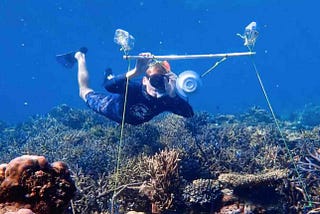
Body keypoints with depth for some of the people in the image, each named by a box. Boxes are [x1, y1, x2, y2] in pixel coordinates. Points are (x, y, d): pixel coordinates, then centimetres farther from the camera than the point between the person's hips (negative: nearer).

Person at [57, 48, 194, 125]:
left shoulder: (165, 101, -37)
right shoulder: (133, 88, -46)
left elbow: (190, 114, -47)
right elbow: (109, 86, -63)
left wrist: (173, 95, -60)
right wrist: (135, 72, -76)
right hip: (111, 106, -4)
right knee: (85, 92, 22)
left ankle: (110, 76, 59)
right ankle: (80, 57, 39)